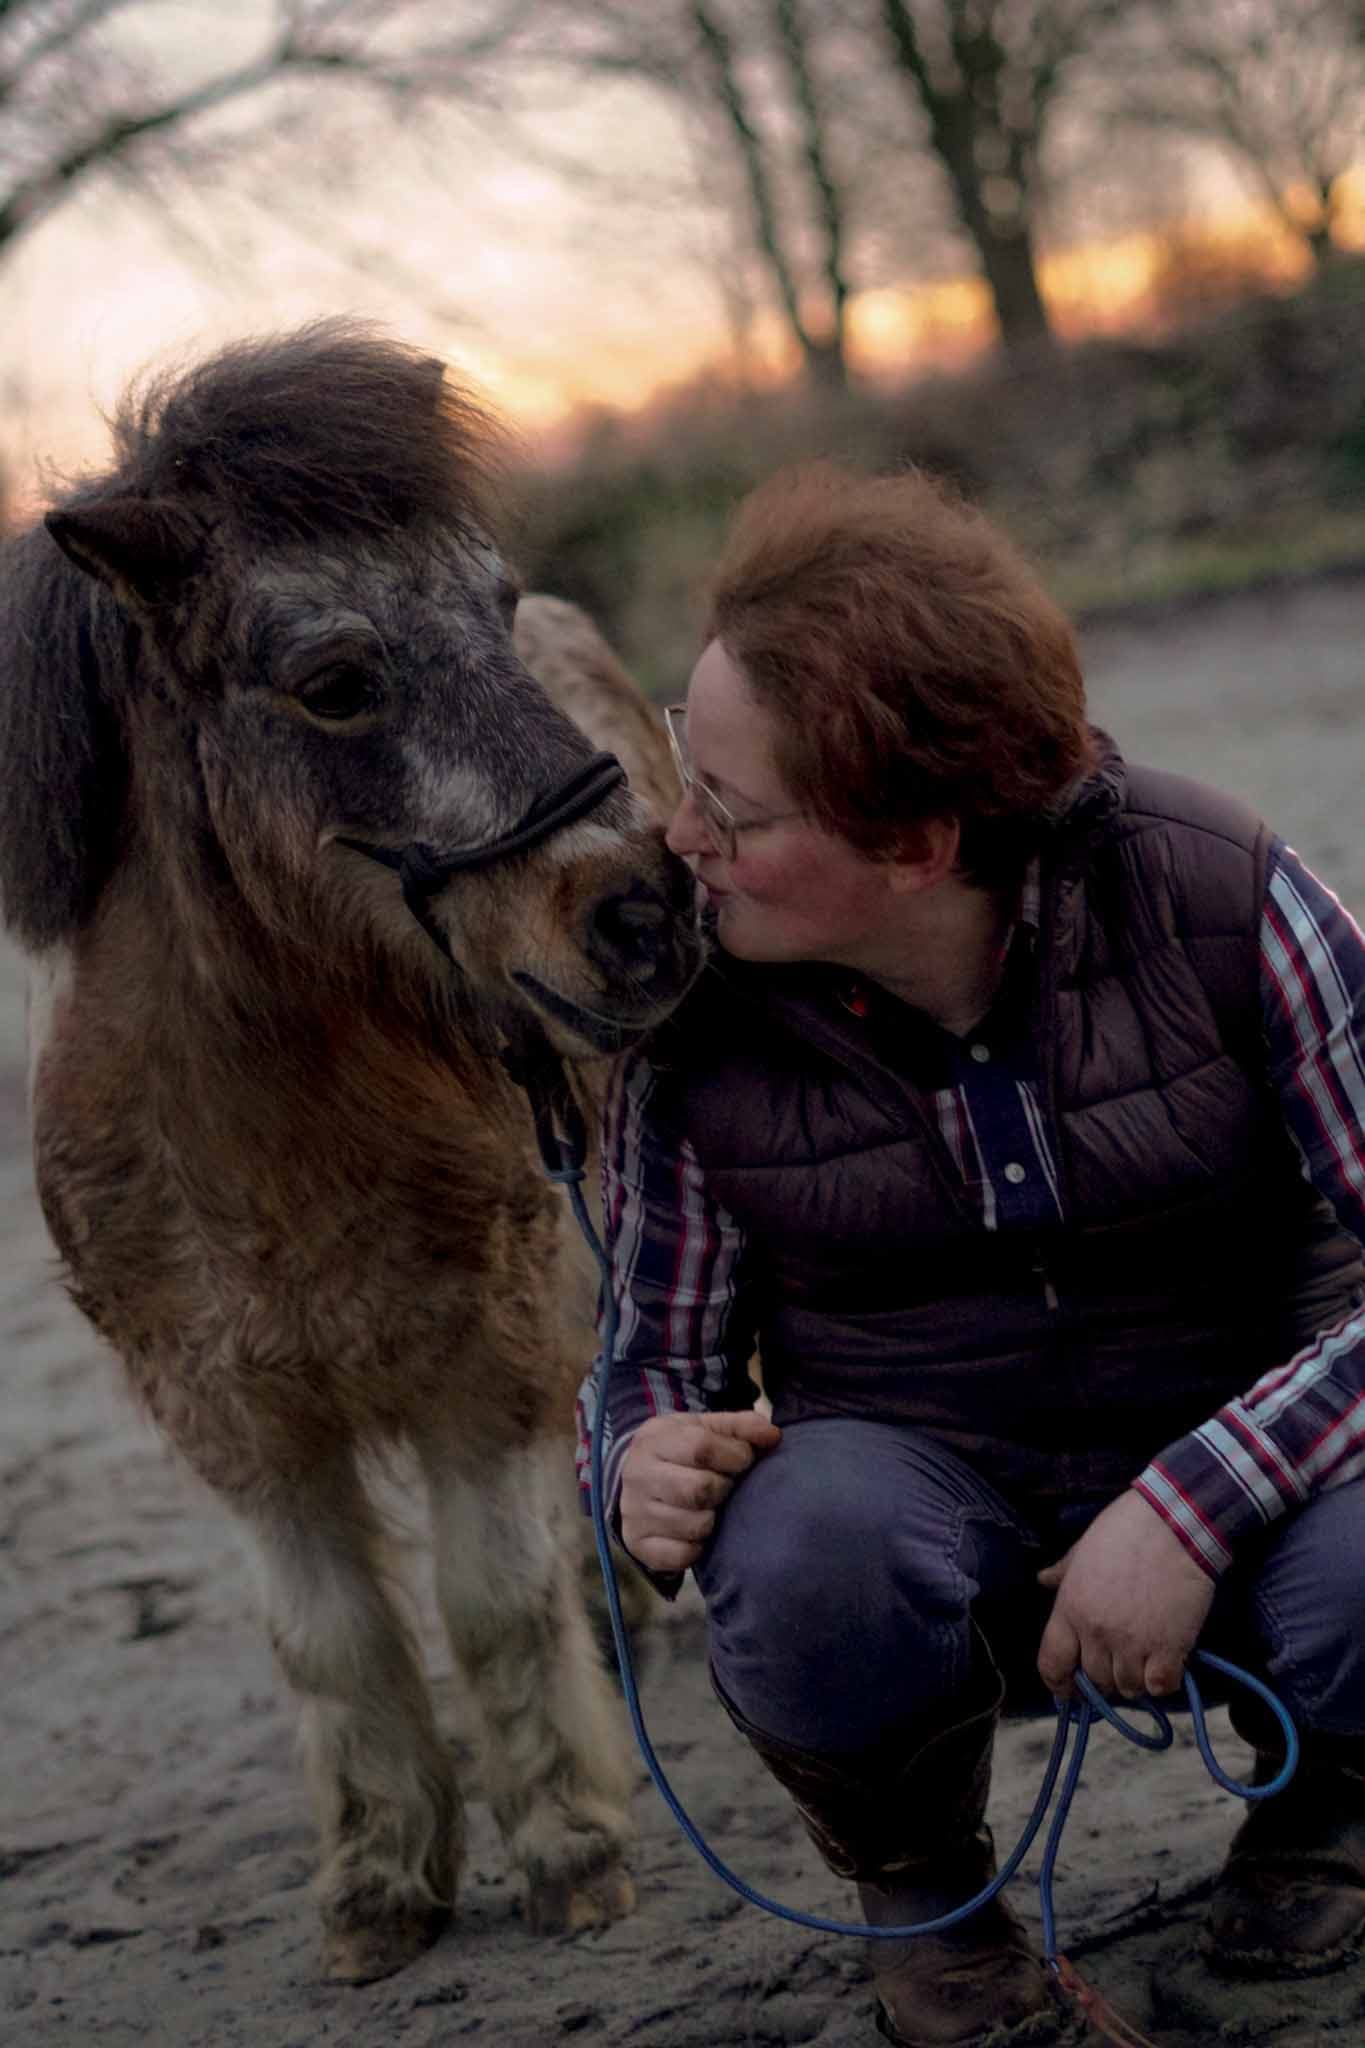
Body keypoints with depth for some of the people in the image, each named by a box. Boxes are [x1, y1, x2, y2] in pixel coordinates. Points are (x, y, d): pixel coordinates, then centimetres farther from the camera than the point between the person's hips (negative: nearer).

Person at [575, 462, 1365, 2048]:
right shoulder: (696, 1009, -10)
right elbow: (661, 1350, 2)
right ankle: (918, 1888, 2)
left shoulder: (1219, 895, -17)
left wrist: (1196, 1500, -31)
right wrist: (649, 1468, -23)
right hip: (924, 1474, 1)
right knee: (803, 1550, -36)